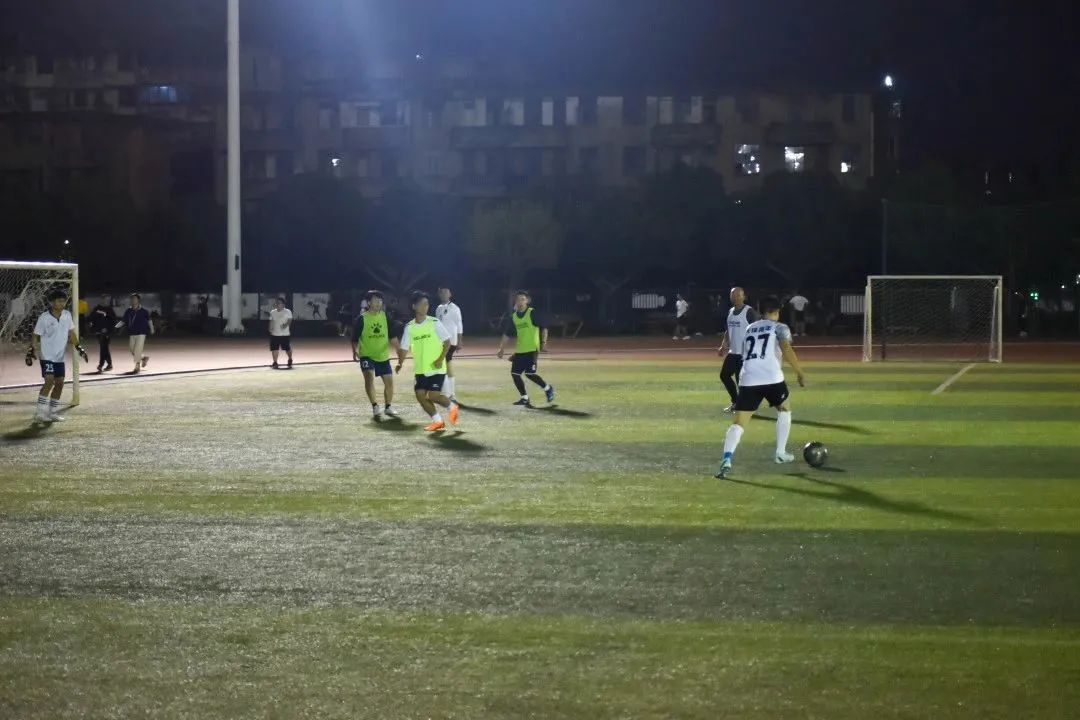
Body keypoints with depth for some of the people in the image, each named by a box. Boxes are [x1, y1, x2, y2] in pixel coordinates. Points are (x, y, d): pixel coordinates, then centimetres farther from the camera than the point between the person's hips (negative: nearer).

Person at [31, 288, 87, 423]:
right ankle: (40, 413, -15)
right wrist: (31, 352, -14)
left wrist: (79, 348, 8)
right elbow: (36, 336, -8)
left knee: (59, 383, 7)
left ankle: (53, 413, 17)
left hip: (60, 357, 6)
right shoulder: (44, 318, -14)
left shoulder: (67, 315, 2)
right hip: (47, 355, -6)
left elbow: (71, 333, 12)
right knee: (49, 381, -18)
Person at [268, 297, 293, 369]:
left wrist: (286, 325, -29)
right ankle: (275, 363, 4)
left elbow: (289, 320, -10)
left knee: (287, 348, 6)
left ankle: (290, 360, 31)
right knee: (274, 349, -4)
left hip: (285, 334, -3)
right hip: (275, 334, 3)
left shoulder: (287, 312, -5)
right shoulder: (272, 312, 8)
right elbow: (272, 322, 13)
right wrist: (271, 330, 5)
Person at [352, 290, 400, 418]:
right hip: (367, 355, -4)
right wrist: (355, 351, -19)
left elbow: (392, 336, 9)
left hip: (383, 356, 4)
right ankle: (375, 406, -21)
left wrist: (398, 350, -3)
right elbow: (355, 339, -3)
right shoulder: (361, 319, -8)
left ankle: (388, 407, 27)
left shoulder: (385, 317, 3)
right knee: (369, 376, -26)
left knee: (389, 381, 8)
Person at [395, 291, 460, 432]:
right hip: (420, 369, 4)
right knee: (420, 395, -3)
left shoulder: (434, 323, -8)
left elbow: (447, 341, -5)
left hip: (436, 368, -4)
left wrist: (441, 359, -16)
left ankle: (452, 407, 16)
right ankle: (437, 421, 12)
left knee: (432, 395, -13)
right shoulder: (409, 327, 2)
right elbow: (404, 348, 6)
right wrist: (400, 363, -11)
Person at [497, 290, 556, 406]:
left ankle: (548, 389, 8)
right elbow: (506, 334, 15)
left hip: (532, 350, -7)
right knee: (515, 373, 0)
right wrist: (501, 349, 11)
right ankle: (524, 398, 10)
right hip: (519, 351, 7)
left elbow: (544, 327, -6)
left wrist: (543, 342, -14)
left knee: (529, 373, -14)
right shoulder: (513, 317, 10)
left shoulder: (533, 314, -7)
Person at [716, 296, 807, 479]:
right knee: (784, 409, 26)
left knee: (739, 422, -2)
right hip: (771, 378, -3)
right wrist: (800, 372, -1)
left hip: (748, 379, 3)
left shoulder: (750, 328, 25)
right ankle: (780, 453, 27)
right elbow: (787, 350, -7)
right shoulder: (780, 328, 10)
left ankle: (727, 460, -24)